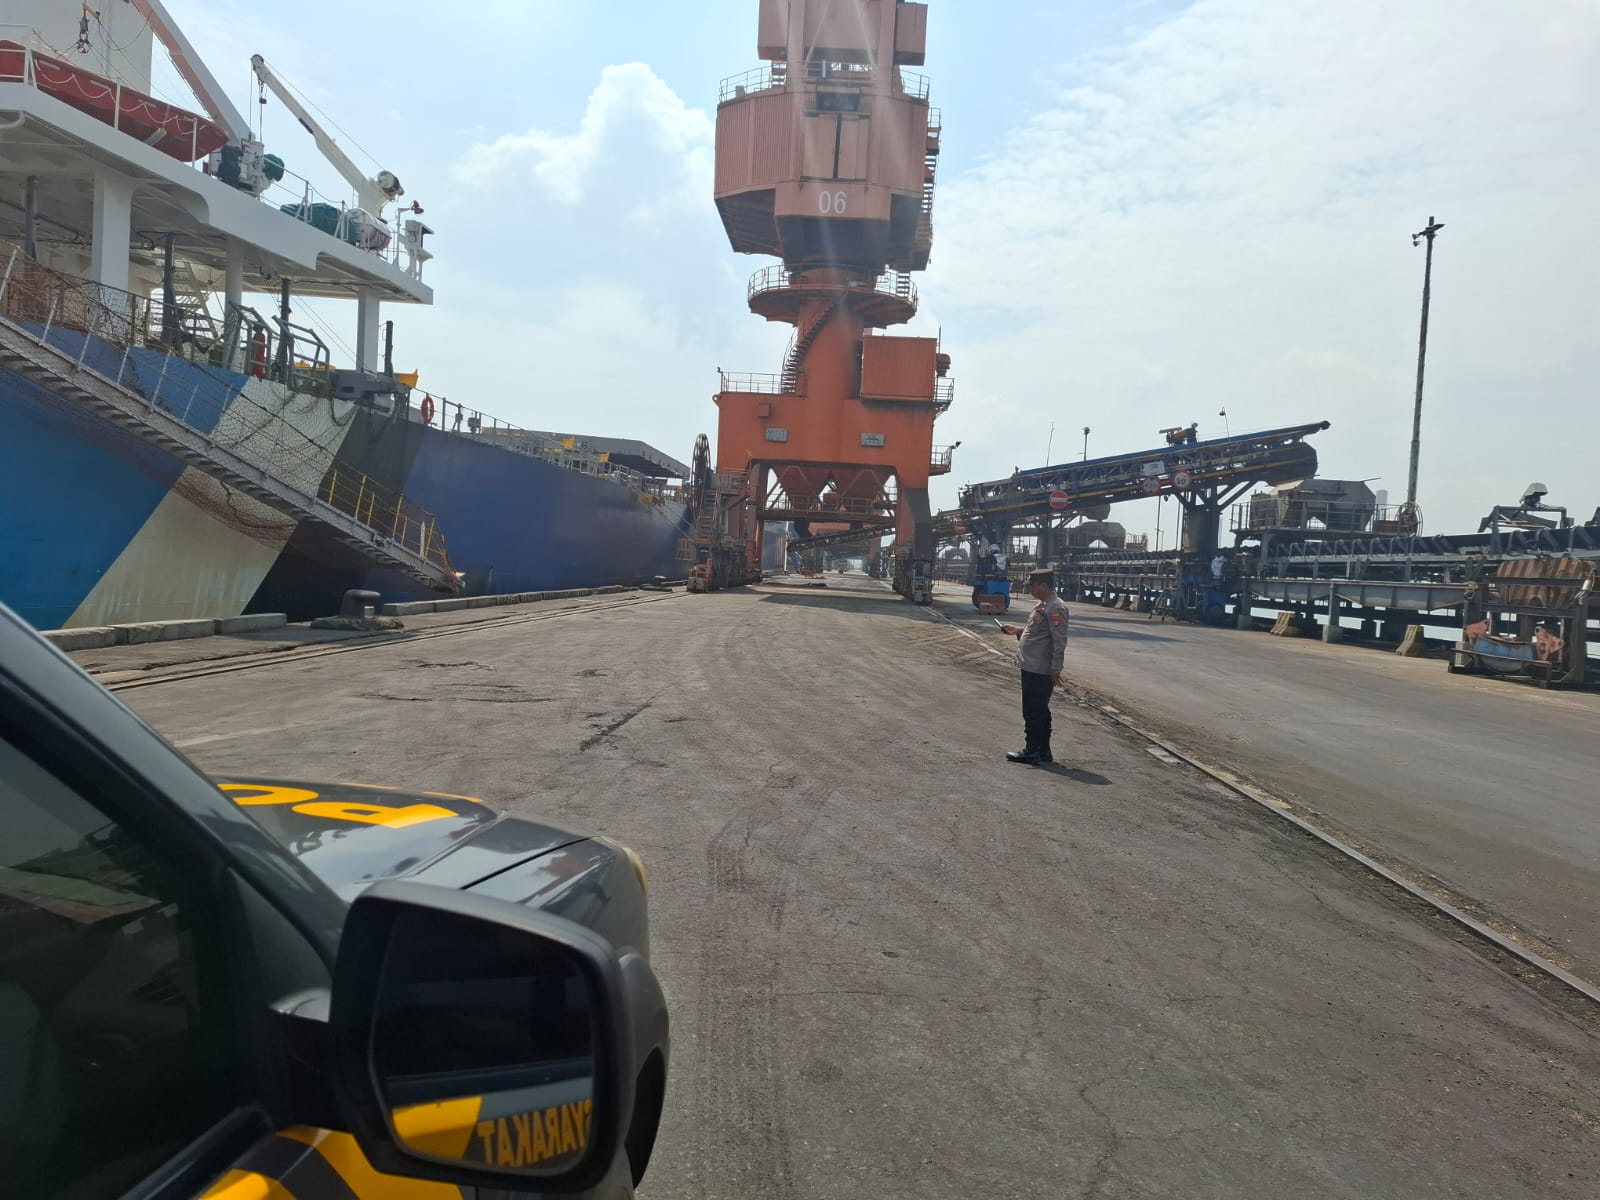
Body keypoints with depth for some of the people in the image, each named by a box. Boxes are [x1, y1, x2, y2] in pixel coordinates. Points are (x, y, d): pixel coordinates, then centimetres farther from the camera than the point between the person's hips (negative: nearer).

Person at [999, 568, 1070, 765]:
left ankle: (1032, 752, 3)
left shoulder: (1055, 608, -16)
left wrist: (1055, 669, -21)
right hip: (1031, 668, 10)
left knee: (1035, 712, -3)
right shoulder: (1044, 605, 15)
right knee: (1039, 711, 15)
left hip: (1040, 671, -10)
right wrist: (1018, 630, 14)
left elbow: (1059, 640, -20)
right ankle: (1043, 751, 23)